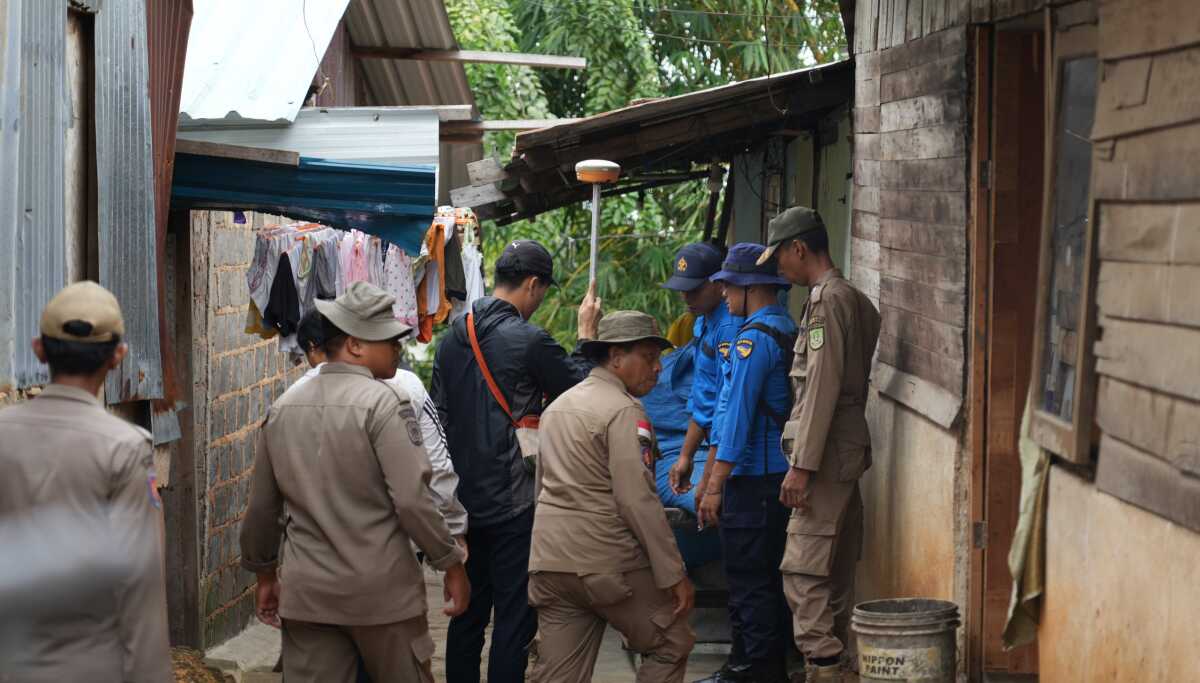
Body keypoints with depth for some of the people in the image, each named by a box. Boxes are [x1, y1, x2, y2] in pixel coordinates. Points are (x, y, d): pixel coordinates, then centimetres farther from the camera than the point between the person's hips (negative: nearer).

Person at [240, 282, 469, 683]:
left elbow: (262, 507, 13)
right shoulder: (383, 402, -11)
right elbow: (412, 498, -17)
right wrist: (452, 565, -6)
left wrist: (264, 573, 25)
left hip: (306, 592, 5)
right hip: (382, 590, -5)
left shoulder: (282, 409, 7)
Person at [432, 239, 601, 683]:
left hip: (464, 497, 7)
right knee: (515, 613, -1)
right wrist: (586, 335, 12)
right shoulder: (530, 341, -16)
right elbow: (579, 388, -2)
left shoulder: (453, 337, 7)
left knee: (468, 609, 16)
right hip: (512, 501, -7)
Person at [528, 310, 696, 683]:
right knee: (670, 646, 7)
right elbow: (637, 501, -18)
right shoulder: (624, 411, -11)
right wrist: (674, 575, -15)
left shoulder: (558, 405, 16)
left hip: (549, 560, 8)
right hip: (609, 562, -8)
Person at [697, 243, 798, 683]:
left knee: (748, 578, -3)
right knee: (770, 575, 16)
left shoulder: (754, 338, -16)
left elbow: (738, 417, -19)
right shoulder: (789, 330, 13)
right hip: (781, 473, 10)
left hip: (753, 478, -10)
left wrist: (715, 486, -18)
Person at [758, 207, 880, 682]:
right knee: (837, 568, 13)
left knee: (804, 568, -11)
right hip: (850, 449, 10)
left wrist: (802, 465, -20)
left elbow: (822, 389, -19)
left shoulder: (827, 299, -13)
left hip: (827, 450, -10)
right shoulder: (856, 300, 17)